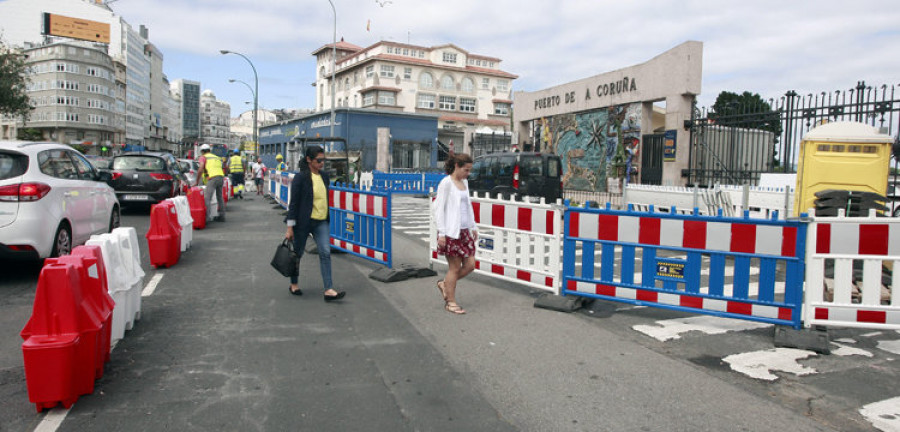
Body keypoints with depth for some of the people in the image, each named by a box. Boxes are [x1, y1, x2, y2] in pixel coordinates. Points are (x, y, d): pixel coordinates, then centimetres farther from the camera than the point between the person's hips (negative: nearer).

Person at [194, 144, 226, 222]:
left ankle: (207, 217, -20)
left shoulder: (203, 157, 11)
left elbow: (201, 169, -1)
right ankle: (221, 216, 23)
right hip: (221, 177, 7)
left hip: (212, 178, -7)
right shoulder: (217, 157, 30)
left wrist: (197, 181, 4)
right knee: (220, 197, 19)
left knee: (207, 198, -10)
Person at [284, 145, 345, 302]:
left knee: (325, 253, -7)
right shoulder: (300, 177, -10)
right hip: (303, 222, -5)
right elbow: (294, 202, -11)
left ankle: (328, 290, -10)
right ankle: (294, 284, 31)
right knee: (298, 253, 11)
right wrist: (290, 227, -12)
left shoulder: (324, 176, 8)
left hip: (321, 222, 5)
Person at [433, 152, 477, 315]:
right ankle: (450, 302, 15)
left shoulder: (464, 182, 14)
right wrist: (441, 233, -15)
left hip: (464, 231, 8)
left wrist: (473, 227, 20)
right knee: (455, 268, 0)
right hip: (451, 232, -8)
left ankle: (445, 284, 27)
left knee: (470, 266, 6)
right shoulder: (446, 183, -10)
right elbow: (439, 208, -12)